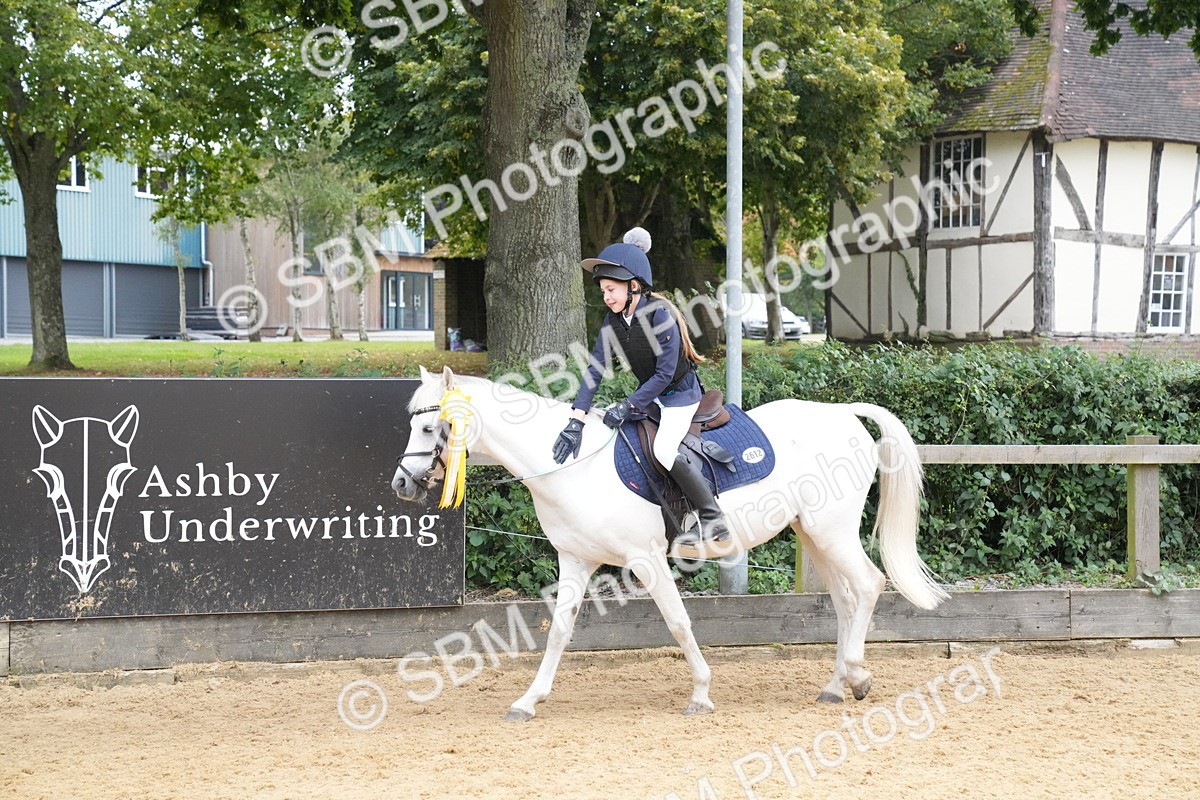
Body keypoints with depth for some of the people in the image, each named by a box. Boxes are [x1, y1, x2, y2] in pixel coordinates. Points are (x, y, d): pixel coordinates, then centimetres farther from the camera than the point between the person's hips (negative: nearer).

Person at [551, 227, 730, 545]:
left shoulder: (660, 315, -26)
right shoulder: (612, 321, -6)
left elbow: (664, 373, -24)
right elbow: (595, 369, -10)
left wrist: (628, 406, -26)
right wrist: (577, 419, -20)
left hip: (680, 392, -9)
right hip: (649, 392, 9)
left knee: (664, 449, -26)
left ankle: (713, 518, -15)